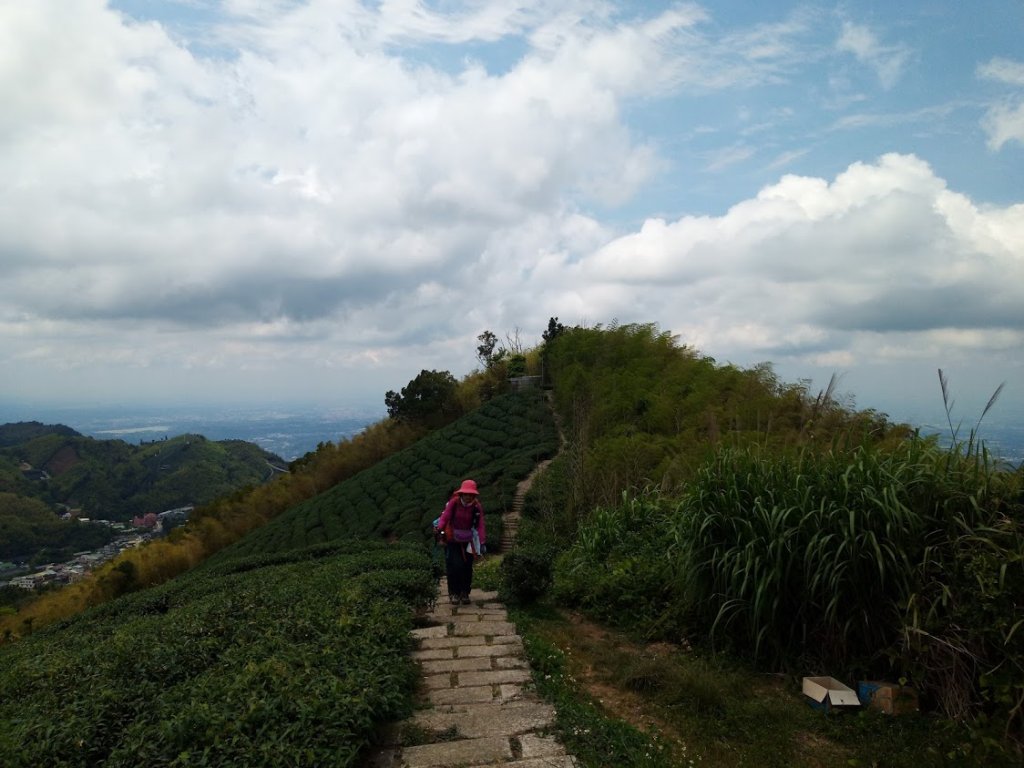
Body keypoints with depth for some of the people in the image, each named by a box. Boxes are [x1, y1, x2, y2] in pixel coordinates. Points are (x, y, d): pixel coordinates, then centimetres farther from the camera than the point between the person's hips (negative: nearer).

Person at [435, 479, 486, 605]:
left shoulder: (477, 507, -5)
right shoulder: (454, 502, -11)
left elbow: (480, 526, -8)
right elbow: (445, 516, -16)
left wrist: (482, 542, -14)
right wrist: (439, 529, -33)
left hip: (467, 542, 2)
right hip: (452, 540, -2)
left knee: (467, 567, 6)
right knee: (454, 566, -8)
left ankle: (465, 593, 23)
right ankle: (454, 593, 9)